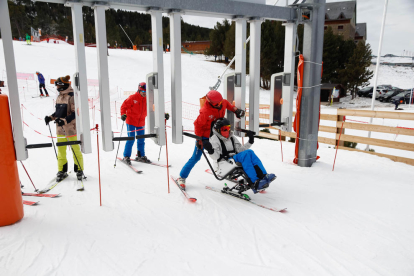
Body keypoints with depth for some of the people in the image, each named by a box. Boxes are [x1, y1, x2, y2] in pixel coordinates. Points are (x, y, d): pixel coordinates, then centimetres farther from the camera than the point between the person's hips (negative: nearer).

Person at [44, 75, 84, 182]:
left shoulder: (72, 97, -12)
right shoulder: (59, 97, 12)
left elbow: (75, 113, -16)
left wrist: (65, 120, -26)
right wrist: (51, 117, 5)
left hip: (71, 127, -7)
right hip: (60, 128, 8)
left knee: (75, 150, 3)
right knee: (60, 150, 11)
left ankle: (79, 170, 15)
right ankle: (62, 171, 22)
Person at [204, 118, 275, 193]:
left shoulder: (232, 138, 20)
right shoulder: (214, 139, -1)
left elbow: (239, 150, 17)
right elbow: (216, 157, -11)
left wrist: (250, 142, 8)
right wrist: (210, 151, -32)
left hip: (234, 160, 7)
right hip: (223, 165, -6)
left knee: (250, 152, -18)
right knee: (245, 154, -28)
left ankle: (263, 176, -29)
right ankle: (255, 184, -40)